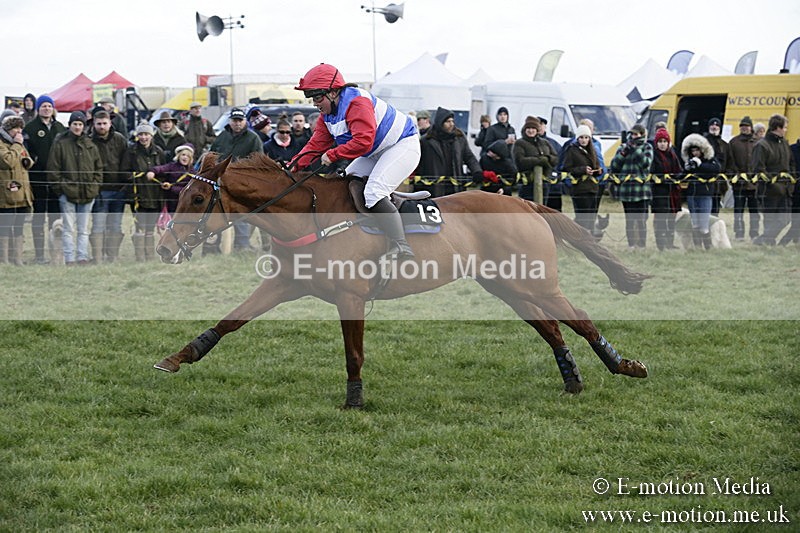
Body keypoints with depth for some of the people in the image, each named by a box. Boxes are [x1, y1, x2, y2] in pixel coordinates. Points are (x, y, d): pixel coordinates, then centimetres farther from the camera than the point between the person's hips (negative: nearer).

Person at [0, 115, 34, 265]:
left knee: (18, 230, 12)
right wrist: (16, 145, -13)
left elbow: (28, 163, 30)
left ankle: (17, 260, 17)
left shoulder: (19, 144, 20)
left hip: (22, 195, 9)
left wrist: (28, 161, 7)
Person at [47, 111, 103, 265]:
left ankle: (82, 257, 11)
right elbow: (53, 169, -2)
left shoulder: (90, 145, 10)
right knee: (68, 229, -3)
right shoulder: (60, 144, -1)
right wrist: (61, 187, -7)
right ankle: (70, 258, -2)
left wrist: (95, 186, 4)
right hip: (67, 193, -3)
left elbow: (98, 167, 14)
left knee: (83, 229, 8)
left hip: (87, 194, 3)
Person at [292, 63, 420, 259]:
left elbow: (363, 142, -35)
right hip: (378, 152, 11)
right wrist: (294, 165, -8)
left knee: (374, 192, -26)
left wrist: (332, 154, -28)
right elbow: (317, 144, 5)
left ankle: (401, 248, -31)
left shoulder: (357, 103, -27)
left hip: (403, 145, -11)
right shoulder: (327, 114, 5)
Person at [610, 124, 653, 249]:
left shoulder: (646, 147, 7)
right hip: (626, 188, 2)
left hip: (641, 188, -2)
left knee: (641, 220, -5)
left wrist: (636, 149, -12)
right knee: (629, 219, 4)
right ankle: (631, 245, 9)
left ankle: (642, 245, 1)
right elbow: (614, 166, 5)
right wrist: (623, 153, -7)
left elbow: (646, 163, -10)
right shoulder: (623, 147, 13)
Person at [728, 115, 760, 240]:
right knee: (738, 209, 0)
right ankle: (739, 233, 5)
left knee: (755, 209, 5)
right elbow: (731, 161, 1)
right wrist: (737, 174, -9)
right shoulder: (734, 142, 5)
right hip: (739, 183, -1)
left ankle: (754, 233, 12)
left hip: (754, 182, 1)